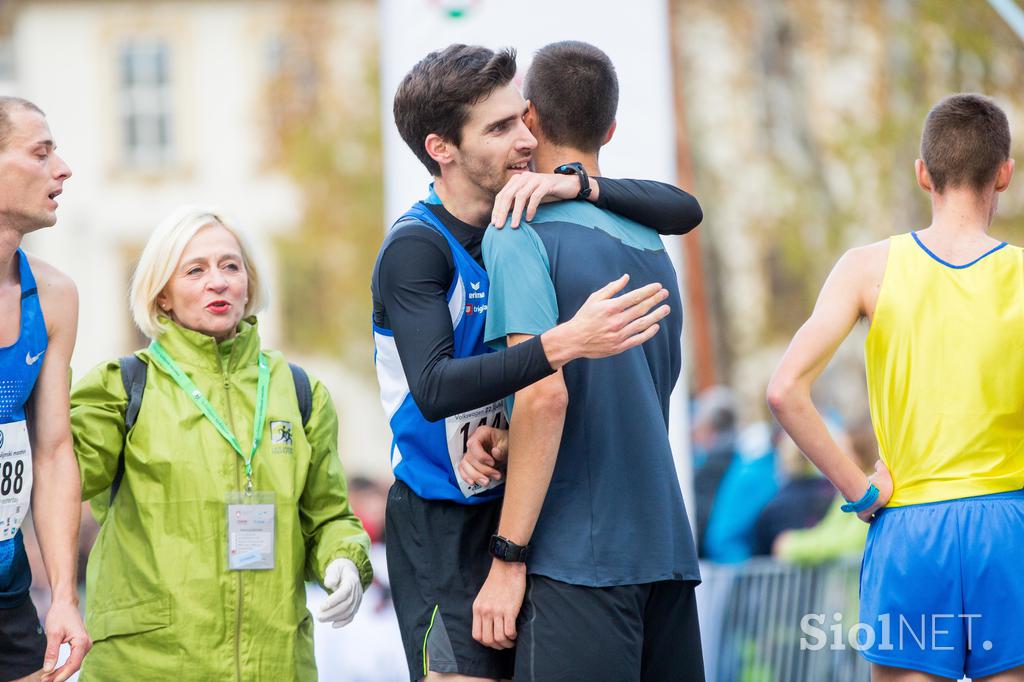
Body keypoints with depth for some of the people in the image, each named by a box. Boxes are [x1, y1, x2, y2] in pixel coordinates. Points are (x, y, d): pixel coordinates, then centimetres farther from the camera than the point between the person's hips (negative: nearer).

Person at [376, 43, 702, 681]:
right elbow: (434, 390, -29)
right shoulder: (417, 246, -15)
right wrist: (565, 343, -40)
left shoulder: (530, 223, 6)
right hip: (445, 526, -6)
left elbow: (683, 211, 3)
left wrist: (577, 184, -14)